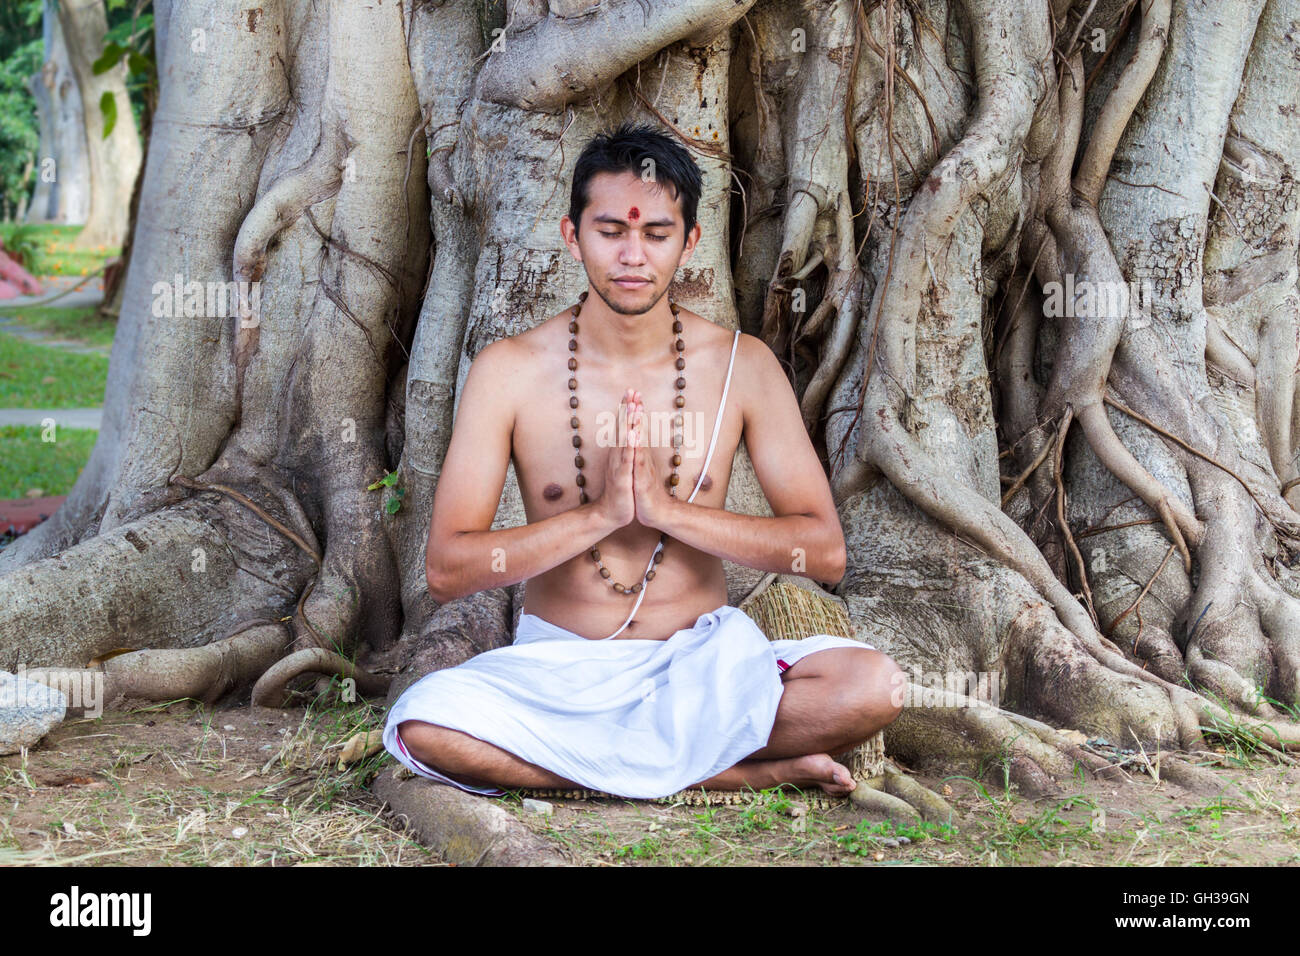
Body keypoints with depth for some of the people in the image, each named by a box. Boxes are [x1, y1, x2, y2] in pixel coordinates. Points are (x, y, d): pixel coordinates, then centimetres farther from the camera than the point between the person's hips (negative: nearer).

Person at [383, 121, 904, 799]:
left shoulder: (741, 365, -1)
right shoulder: (509, 371, -4)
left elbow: (824, 553, -4)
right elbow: (445, 570, -9)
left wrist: (669, 509, -16)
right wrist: (599, 514, -20)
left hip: (703, 662, 0)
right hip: (555, 666, 0)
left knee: (873, 685, -27)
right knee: (421, 723, -33)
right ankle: (733, 771, -21)